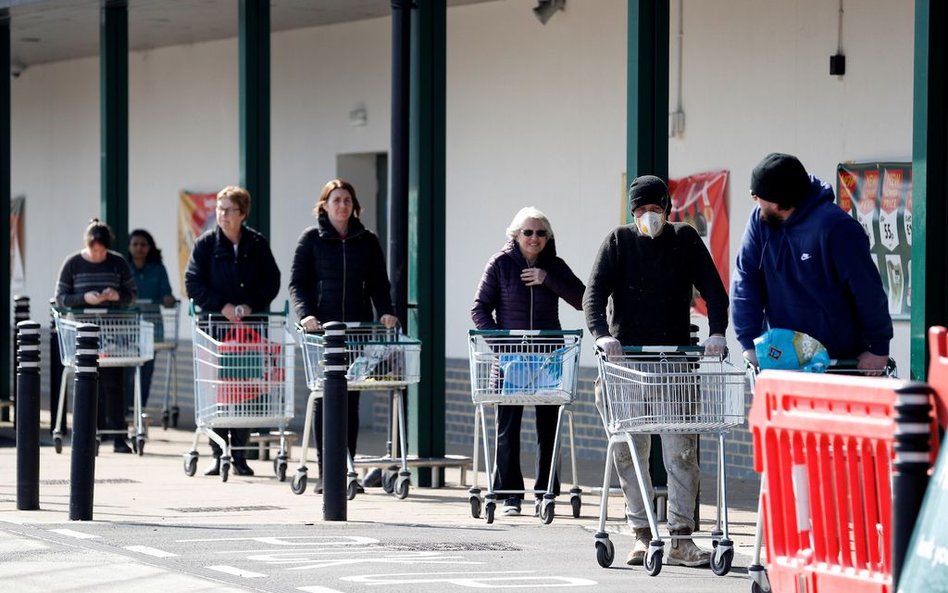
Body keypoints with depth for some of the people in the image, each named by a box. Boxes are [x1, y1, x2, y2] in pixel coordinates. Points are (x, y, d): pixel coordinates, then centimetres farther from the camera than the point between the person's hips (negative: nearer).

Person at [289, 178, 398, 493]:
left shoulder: (367, 241, 12)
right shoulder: (312, 239, 4)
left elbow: (379, 283, 13)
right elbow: (297, 282, 1)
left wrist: (386, 312, -5)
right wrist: (305, 314, -15)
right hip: (322, 328, -2)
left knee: (351, 399, 1)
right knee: (324, 398, -2)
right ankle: (325, 471, 1)